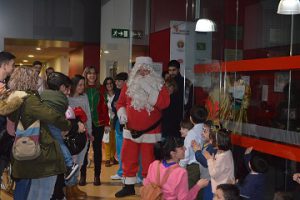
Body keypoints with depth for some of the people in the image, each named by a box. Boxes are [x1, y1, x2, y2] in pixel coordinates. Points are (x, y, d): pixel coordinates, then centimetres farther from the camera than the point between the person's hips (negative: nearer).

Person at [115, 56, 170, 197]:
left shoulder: (159, 86, -4)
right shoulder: (129, 86, 5)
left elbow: (164, 103, -19)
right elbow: (120, 102, 13)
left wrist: (149, 90, -22)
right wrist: (121, 112, -7)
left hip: (150, 132, -3)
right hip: (131, 131, 3)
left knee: (148, 162, 3)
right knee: (128, 160, 11)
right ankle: (129, 186, 26)